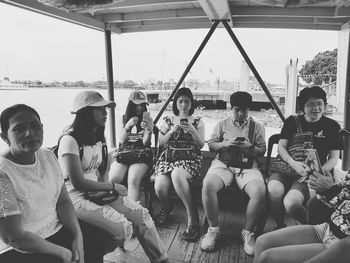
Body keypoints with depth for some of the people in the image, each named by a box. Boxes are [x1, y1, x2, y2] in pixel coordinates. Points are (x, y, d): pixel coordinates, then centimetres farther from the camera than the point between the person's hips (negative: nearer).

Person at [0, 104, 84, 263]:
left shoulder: (48, 156, 0)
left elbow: (63, 201, 2)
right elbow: (13, 236, -19)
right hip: (20, 250, -6)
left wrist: (78, 236, -11)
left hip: (58, 230, 7)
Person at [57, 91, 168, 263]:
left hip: (97, 192, 8)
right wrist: (113, 187, -13)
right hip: (77, 197, -7)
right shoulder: (70, 140, -18)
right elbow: (78, 183, -21)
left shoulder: (97, 137, 10)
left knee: (141, 214, -6)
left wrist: (105, 188, -1)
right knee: (123, 227, -23)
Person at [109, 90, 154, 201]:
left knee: (133, 181, -30)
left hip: (141, 155, -2)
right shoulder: (123, 119, 13)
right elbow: (122, 141, 4)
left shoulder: (148, 119, 7)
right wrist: (127, 126, -13)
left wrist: (149, 130, -22)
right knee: (112, 180, -24)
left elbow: (145, 143, -1)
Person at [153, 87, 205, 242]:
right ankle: (166, 207, 13)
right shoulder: (168, 120, 16)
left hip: (190, 158, -2)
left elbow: (201, 144, 4)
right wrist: (171, 131, -7)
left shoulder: (198, 121, 13)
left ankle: (192, 219, -26)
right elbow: (161, 143, 10)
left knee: (177, 175, -39)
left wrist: (192, 130, -13)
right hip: (168, 157, 2)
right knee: (159, 187, -26)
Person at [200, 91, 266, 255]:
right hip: (223, 163, 0)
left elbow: (262, 150, 12)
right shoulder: (222, 124, 17)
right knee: (208, 185, -31)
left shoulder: (257, 127, 17)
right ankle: (213, 229, -11)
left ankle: (248, 232, -6)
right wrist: (225, 143, -6)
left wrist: (249, 147, -8)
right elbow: (211, 145, 12)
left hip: (248, 165, 0)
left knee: (259, 192, -31)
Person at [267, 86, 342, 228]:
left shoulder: (332, 126, 8)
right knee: (274, 190, -32)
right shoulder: (292, 121, 11)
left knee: (291, 203, -29)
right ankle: (280, 227, -2)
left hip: (311, 174, -2)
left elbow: (334, 158, 6)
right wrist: (293, 163, -16)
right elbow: (281, 146, 4)